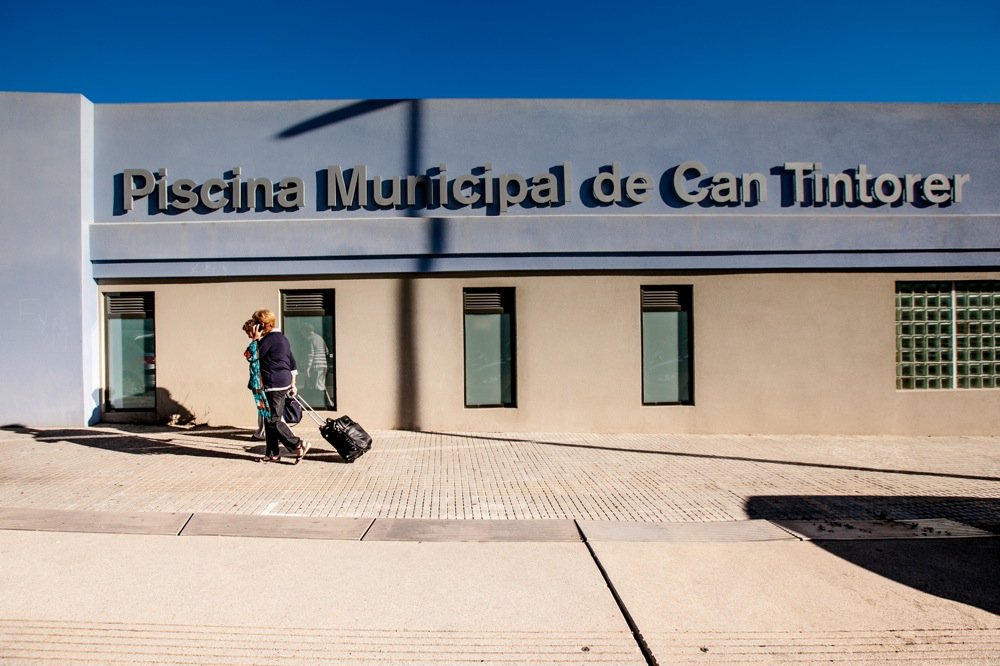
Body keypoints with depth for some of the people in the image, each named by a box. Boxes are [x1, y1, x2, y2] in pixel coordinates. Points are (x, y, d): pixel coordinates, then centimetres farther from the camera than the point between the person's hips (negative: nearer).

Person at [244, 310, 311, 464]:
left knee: (272, 420, -4)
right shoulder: (282, 337, 16)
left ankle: (298, 445, -7)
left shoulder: (269, 339, -14)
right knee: (270, 419, 14)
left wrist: (255, 339, -5)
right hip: (284, 383, 10)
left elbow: (251, 356, -12)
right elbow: (292, 362, 18)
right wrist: (293, 383, 22)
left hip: (273, 385, -10)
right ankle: (272, 453, 18)